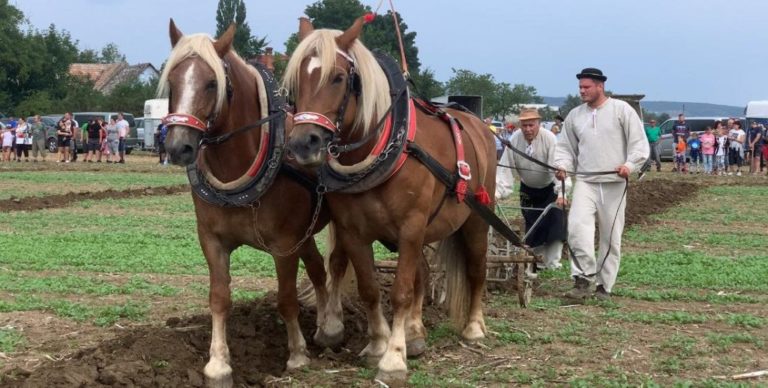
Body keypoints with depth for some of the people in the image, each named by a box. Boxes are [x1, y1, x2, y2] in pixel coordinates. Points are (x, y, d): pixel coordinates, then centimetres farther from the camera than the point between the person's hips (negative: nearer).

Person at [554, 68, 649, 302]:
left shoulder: (622, 110, 0)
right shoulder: (574, 115, 11)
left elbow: (640, 143, -2)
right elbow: (565, 146, 18)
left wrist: (630, 165, -18)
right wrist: (562, 165, -2)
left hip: (614, 185, -2)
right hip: (585, 183, 2)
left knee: (611, 237, 5)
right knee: (577, 226, -21)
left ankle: (604, 286, 16)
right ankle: (583, 280, -19)